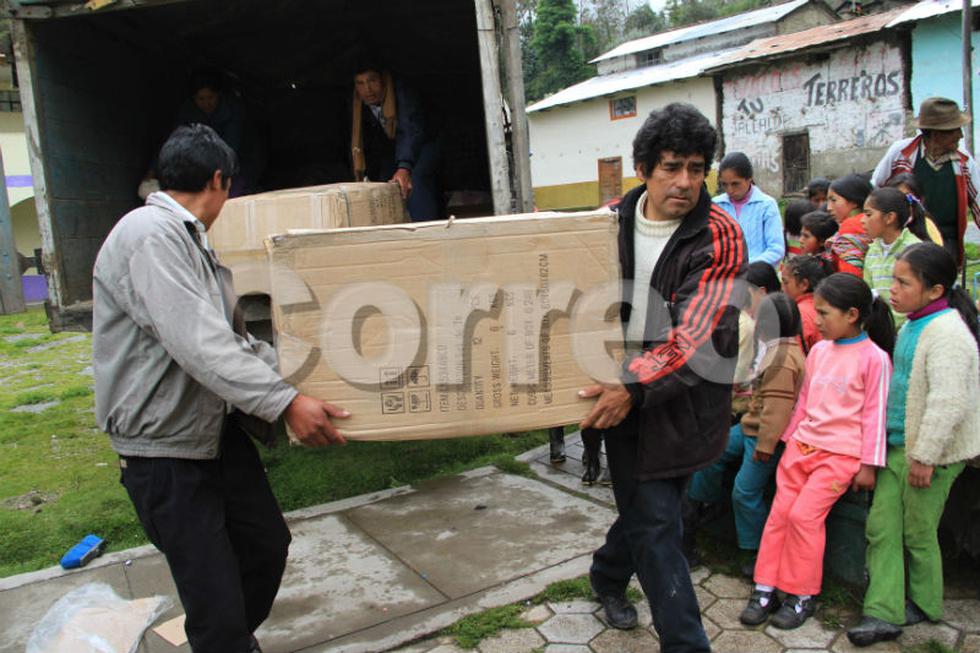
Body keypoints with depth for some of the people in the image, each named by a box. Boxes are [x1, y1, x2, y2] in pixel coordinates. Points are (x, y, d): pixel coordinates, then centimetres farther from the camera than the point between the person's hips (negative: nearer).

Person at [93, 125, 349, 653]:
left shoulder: (187, 240, 13)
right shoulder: (149, 236, -19)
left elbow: (233, 340, 17)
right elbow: (199, 344, -29)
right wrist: (283, 402, -30)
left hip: (219, 428, 10)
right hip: (164, 449, -10)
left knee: (266, 544, 18)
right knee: (215, 596, -3)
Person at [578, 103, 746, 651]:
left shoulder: (720, 237, -11)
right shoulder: (613, 221, 0)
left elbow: (696, 336, -22)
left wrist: (634, 388, -32)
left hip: (684, 403, -1)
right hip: (623, 393, 1)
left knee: (647, 507, 16)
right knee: (654, 522, 3)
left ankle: (608, 575, 46)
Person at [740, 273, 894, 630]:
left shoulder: (874, 358, -9)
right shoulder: (819, 350, 9)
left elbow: (875, 414, -7)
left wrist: (868, 464, -6)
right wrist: (789, 439, 19)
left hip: (841, 453, -6)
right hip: (802, 444, 6)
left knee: (804, 514, -13)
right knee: (779, 512, 2)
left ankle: (802, 597, 5)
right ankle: (765, 590, 11)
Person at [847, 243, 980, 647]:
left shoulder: (947, 333, -20)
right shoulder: (913, 326, 10)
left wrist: (925, 456, -24)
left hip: (931, 452, -9)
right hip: (898, 445, 9)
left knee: (917, 532, 7)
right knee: (881, 526, 4)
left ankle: (924, 605, 29)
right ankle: (884, 613, 9)